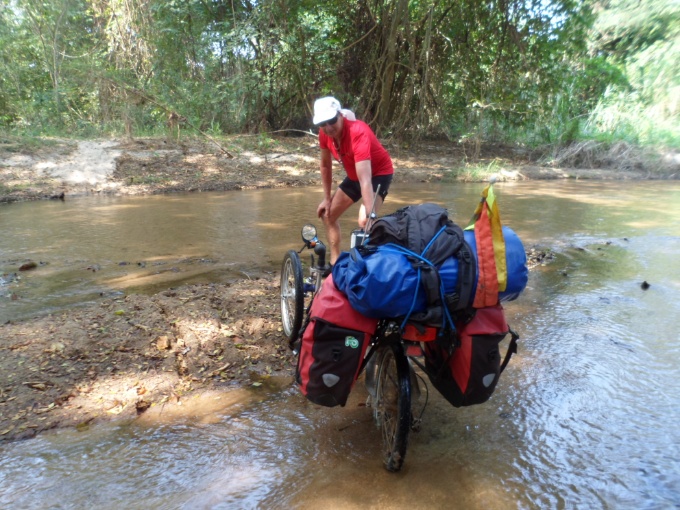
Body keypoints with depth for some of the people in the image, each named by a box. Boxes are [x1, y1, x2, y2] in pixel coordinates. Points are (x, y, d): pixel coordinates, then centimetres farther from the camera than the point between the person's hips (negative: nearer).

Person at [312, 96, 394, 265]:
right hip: (354, 175, 7)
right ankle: (335, 262, 21)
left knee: (364, 222, -30)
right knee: (328, 214, 10)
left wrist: (370, 215, -52)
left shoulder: (358, 133, -37)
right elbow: (326, 165, 1)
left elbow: (365, 180, -46)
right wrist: (327, 198, 3)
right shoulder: (325, 133, -17)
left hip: (379, 173, -7)